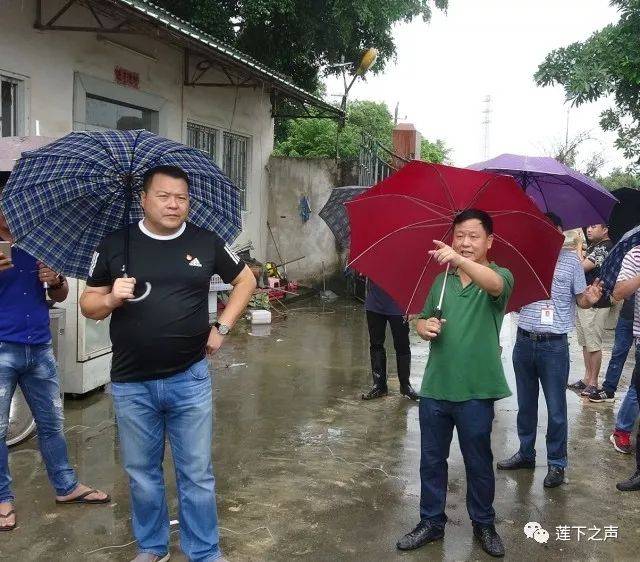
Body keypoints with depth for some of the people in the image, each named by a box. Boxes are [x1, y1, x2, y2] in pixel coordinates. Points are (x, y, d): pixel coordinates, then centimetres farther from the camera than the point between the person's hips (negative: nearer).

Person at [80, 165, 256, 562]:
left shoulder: (206, 242, 0)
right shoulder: (115, 245, 0)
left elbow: (246, 280, 13)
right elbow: (89, 305, 5)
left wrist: (222, 327, 3)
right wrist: (112, 299, -17)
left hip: (190, 380, 0)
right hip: (131, 385, 1)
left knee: (197, 473, 8)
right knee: (142, 473, 16)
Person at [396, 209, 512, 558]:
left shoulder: (499, 275, -5)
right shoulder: (442, 281, 9)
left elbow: (494, 284, -31)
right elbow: (422, 321, 16)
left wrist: (459, 260, -49)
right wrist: (426, 327, -9)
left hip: (476, 391, -4)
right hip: (435, 387, 4)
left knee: (479, 462, 12)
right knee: (431, 460, 14)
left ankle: (484, 524, 31)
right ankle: (431, 522, 30)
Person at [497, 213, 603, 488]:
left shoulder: (570, 260, -2)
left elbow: (580, 299, 4)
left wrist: (590, 298, -18)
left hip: (554, 344, -3)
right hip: (524, 342, 3)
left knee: (556, 408, 3)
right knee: (525, 404, 17)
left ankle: (556, 463, 18)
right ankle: (526, 453, 33)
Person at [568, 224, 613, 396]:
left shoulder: (604, 247, -15)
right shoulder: (592, 246, 15)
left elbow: (582, 267, -24)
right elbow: (583, 267, 22)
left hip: (595, 304, -10)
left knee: (593, 345, -2)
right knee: (585, 343, 15)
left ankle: (593, 383, 6)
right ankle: (587, 378, 24)